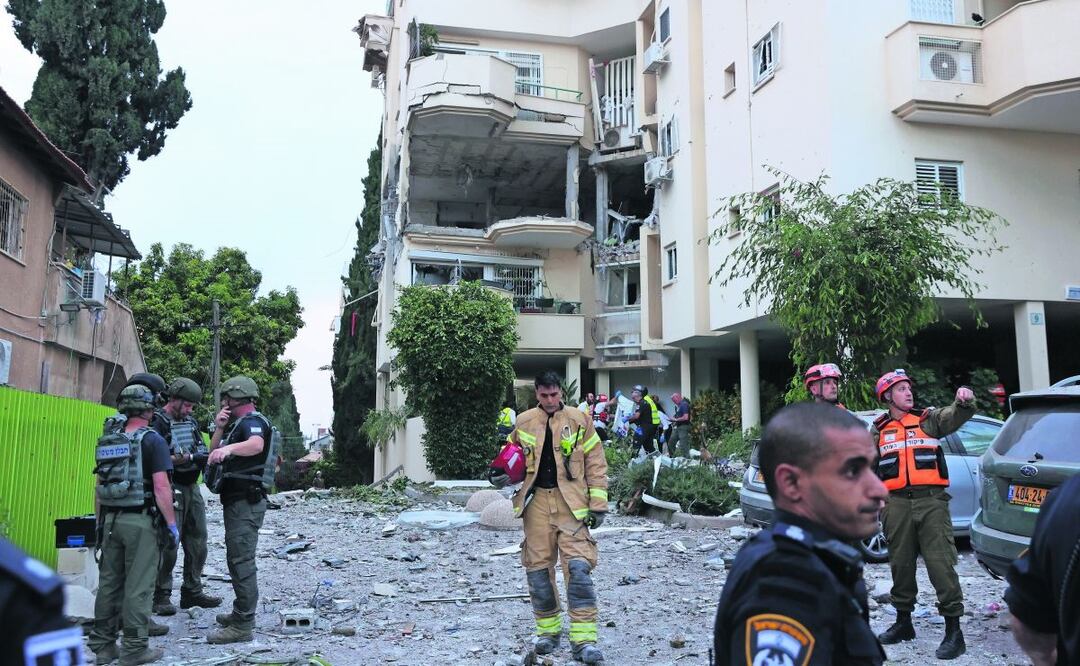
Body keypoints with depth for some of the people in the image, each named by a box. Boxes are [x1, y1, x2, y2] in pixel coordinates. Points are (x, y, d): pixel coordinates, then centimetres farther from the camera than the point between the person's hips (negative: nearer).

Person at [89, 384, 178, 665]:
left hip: (111, 519, 6)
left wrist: (101, 522, 22)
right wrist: (172, 525, -10)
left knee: (109, 582, 13)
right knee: (138, 586, 0)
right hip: (140, 520, -6)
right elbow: (161, 487, -15)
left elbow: (100, 486, 14)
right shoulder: (152, 440, -9)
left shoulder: (107, 441, 10)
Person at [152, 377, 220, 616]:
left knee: (197, 543, 11)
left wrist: (206, 457, -1)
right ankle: (161, 596, 4)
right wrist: (186, 458, -23)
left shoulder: (191, 422, 14)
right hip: (170, 490, -8)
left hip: (192, 488, 8)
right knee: (168, 544, -7)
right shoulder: (157, 424, -10)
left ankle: (192, 591, 21)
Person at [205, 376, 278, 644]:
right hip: (237, 501, 11)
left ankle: (243, 626, -10)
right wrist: (219, 429, 2)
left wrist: (229, 448, -52)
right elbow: (213, 454, 17)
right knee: (238, 559, 19)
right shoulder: (238, 424, 20)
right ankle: (241, 613, 31)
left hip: (246, 501, -11)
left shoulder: (252, 421, -12)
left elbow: (256, 445, -35)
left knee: (241, 561, -11)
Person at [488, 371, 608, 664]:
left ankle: (584, 639, -5)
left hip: (570, 503, -3)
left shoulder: (578, 420, 1)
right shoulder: (524, 422, 7)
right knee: (538, 568, 8)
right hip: (537, 502, 3)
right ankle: (548, 630, 25)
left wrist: (598, 504, -2)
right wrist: (499, 475, 0)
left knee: (578, 567, -11)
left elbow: (595, 463, 2)